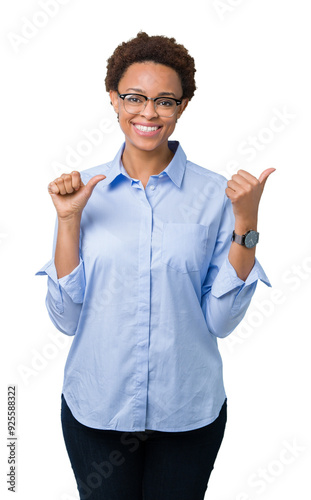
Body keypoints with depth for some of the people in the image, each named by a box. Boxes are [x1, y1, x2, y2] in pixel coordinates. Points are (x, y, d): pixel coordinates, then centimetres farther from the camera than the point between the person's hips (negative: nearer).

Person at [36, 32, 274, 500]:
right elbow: (66, 317, -6)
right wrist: (68, 219, -14)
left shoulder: (215, 195, -7)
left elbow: (220, 319, -8)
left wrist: (245, 224, -17)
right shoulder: (84, 190, -4)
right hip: (96, 406, 1)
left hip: (188, 410, 0)